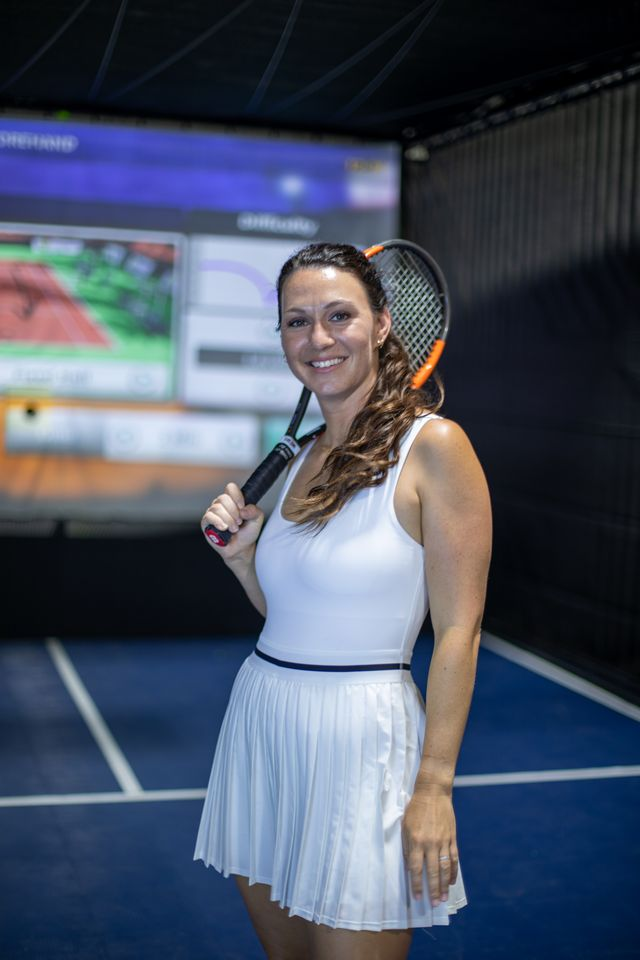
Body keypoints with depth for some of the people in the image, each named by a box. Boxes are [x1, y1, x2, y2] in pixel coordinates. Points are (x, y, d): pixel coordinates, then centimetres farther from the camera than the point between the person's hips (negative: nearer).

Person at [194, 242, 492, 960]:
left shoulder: (433, 444, -11)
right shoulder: (307, 455, 10)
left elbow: (458, 628, -13)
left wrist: (434, 785, -16)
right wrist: (241, 555, -2)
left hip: (361, 734, -7)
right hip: (259, 720, 7)